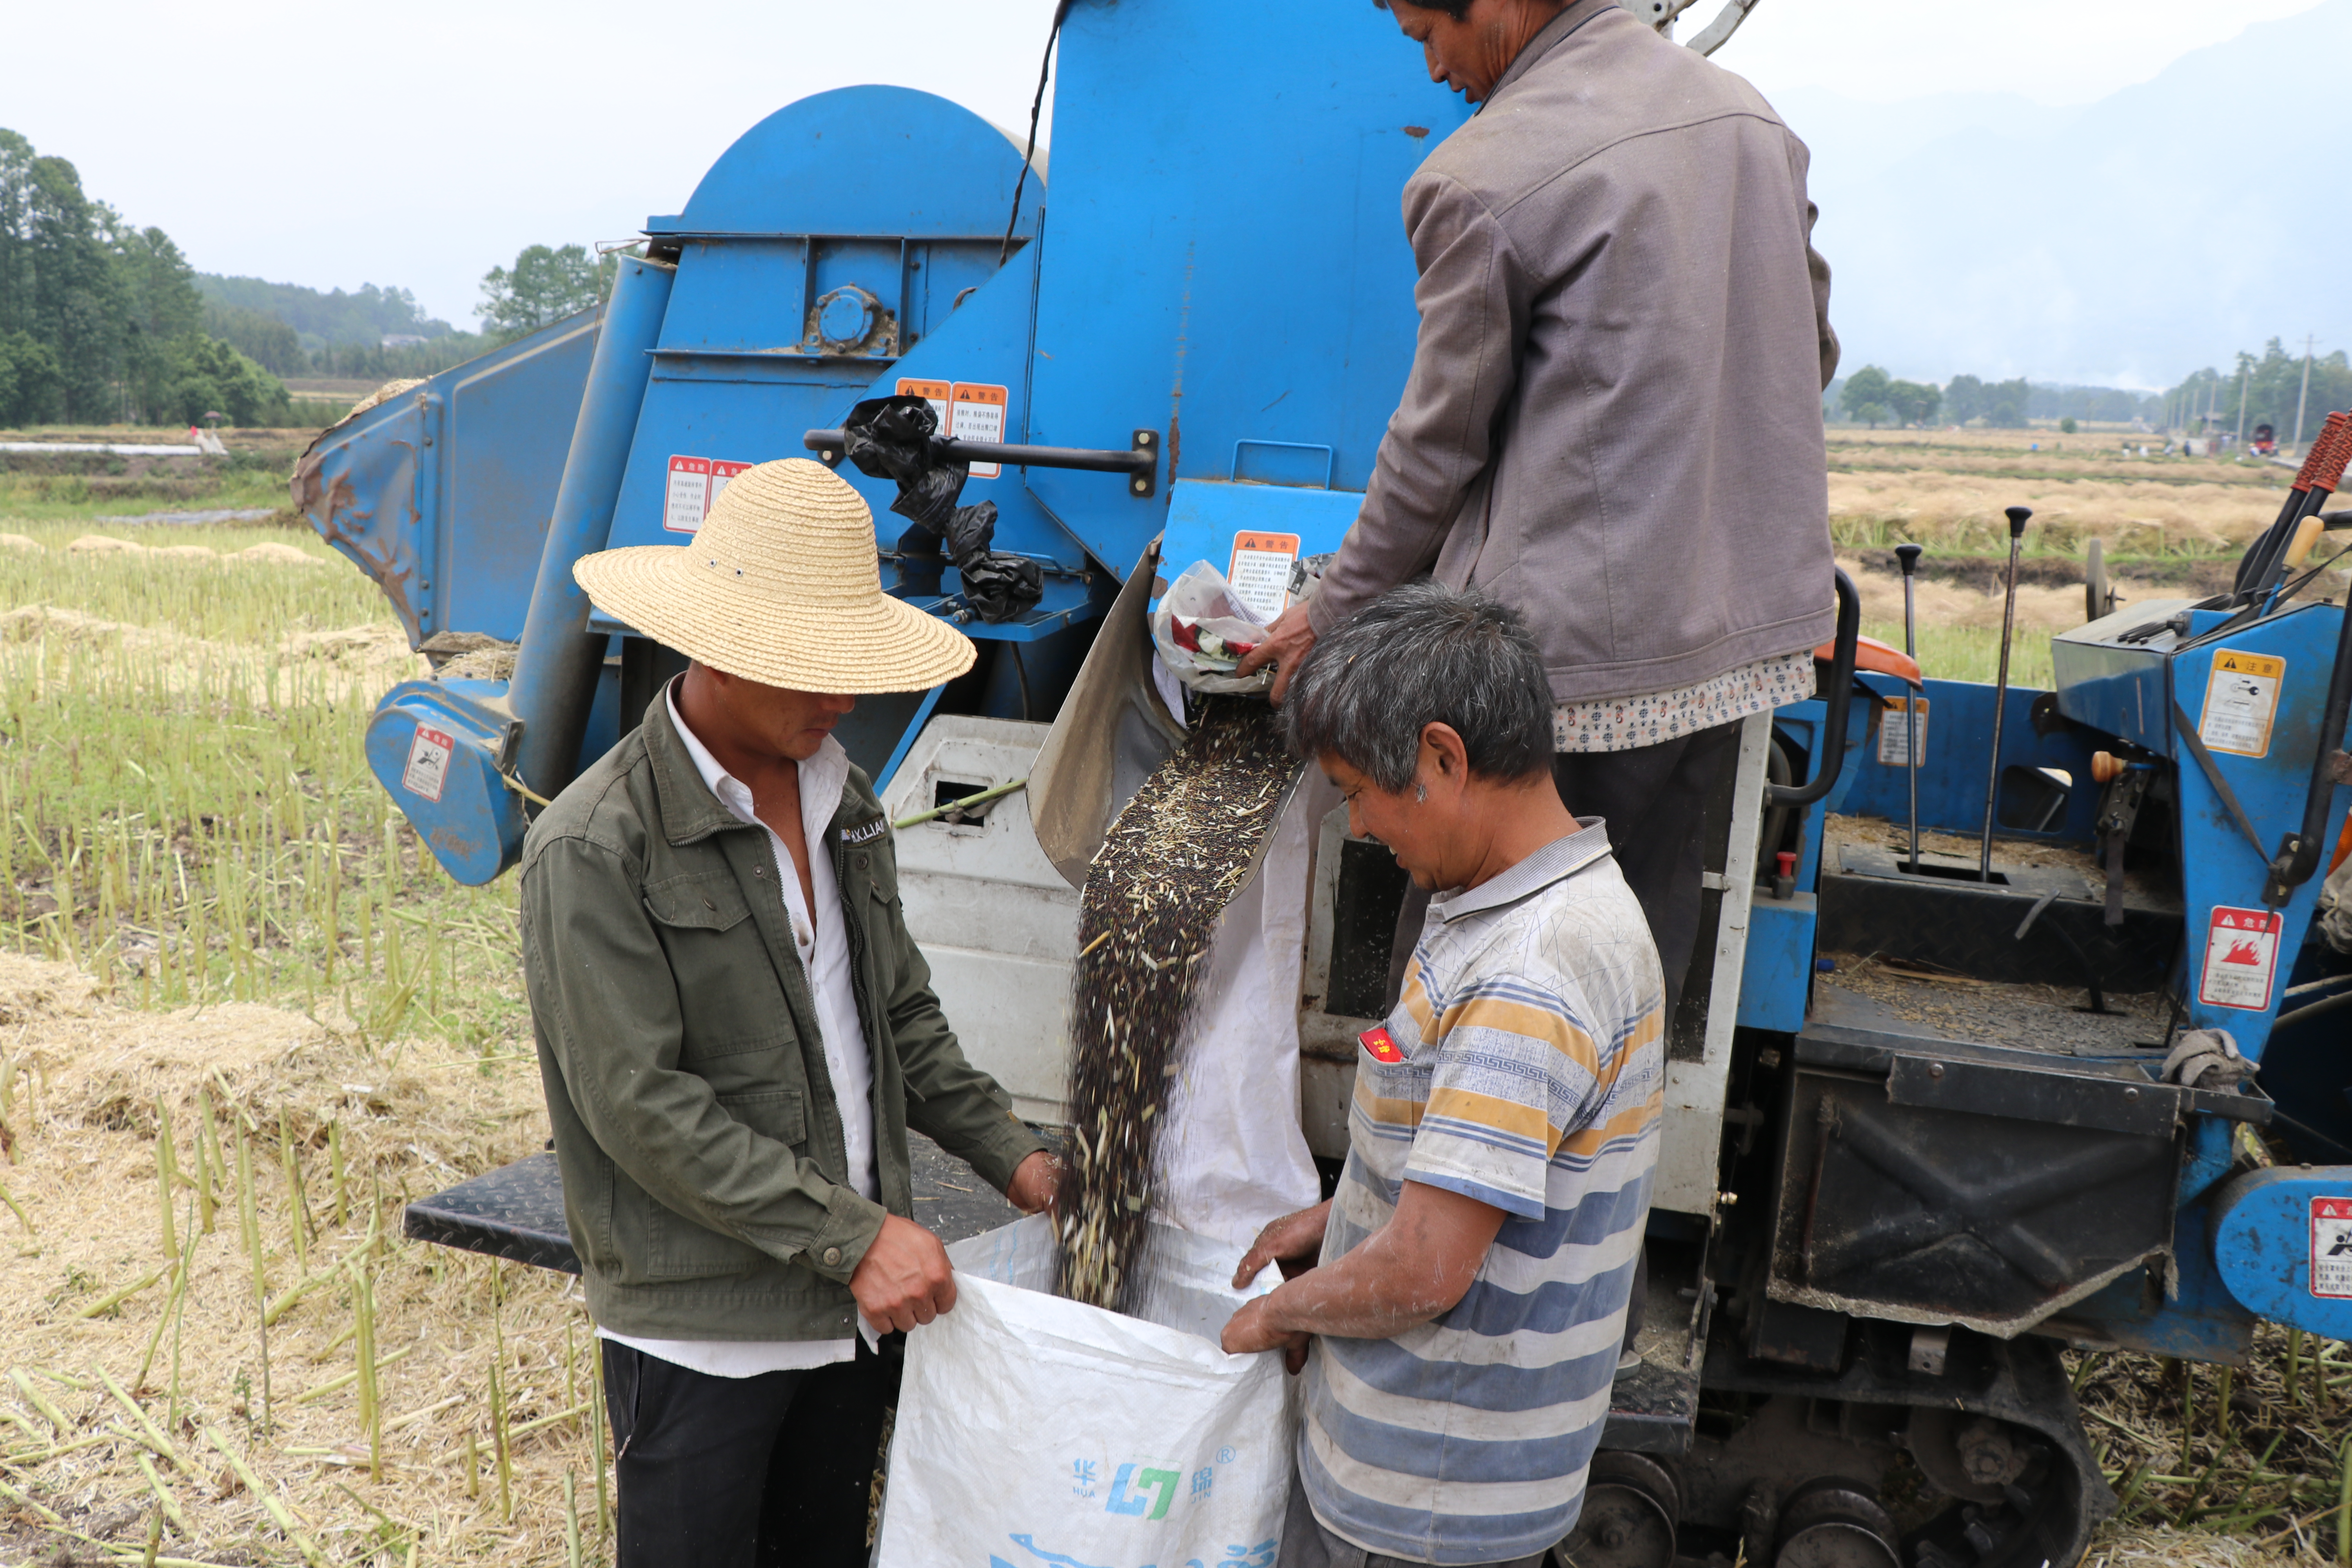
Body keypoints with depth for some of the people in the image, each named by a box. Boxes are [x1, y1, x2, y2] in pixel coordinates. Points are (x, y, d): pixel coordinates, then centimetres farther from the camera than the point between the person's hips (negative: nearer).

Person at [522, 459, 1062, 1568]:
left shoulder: (840, 796, 6)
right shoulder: (595, 847, -17)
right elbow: (642, 1106, -20)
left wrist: (1008, 1154, 6)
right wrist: (853, 1235, -21)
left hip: (853, 1306, 7)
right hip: (700, 1329, -6)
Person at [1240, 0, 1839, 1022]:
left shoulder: (1486, 178, -12)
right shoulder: (1748, 115, 11)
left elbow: (1439, 445, -6)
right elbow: (1810, 356, 19)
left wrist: (1333, 613, 7)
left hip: (1578, 646, -8)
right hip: (1752, 627, 8)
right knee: (1640, 944, 16)